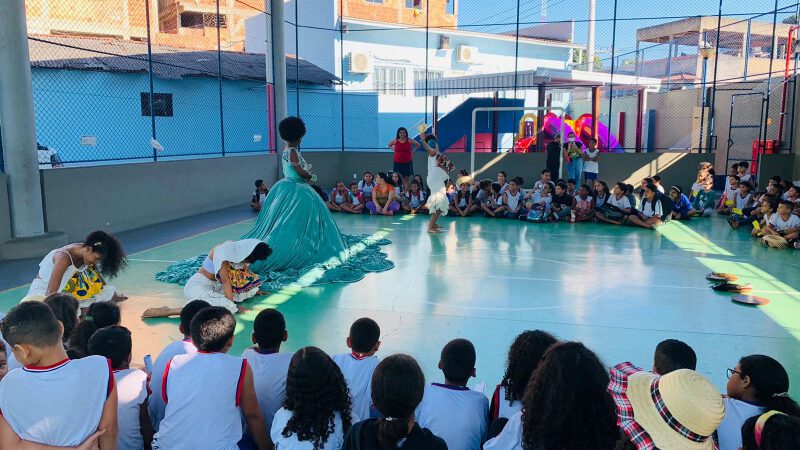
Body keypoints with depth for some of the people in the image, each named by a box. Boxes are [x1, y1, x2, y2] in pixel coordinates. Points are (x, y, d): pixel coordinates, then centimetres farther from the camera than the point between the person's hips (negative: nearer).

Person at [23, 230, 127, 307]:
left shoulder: (87, 254, -10)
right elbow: (50, 292, -33)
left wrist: (113, 296, 16)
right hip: (43, 291, -7)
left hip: (67, 291, 7)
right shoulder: (64, 258, -29)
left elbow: (98, 278, 7)